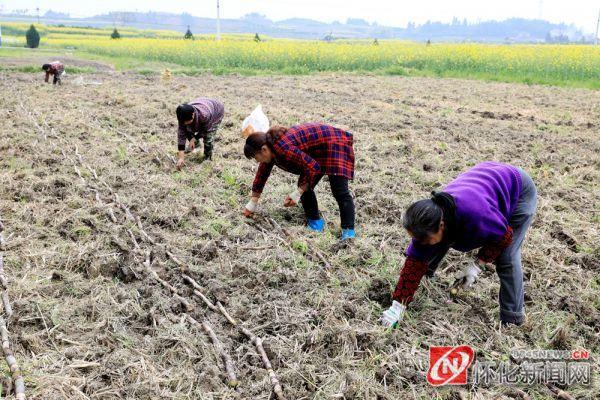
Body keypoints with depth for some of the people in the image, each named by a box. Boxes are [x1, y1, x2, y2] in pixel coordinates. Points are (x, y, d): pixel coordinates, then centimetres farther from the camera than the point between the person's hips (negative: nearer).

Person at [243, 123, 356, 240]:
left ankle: (348, 231, -18)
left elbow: (313, 167, -30)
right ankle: (315, 222, 10)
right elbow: (262, 174, 13)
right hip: (318, 153, 10)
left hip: (335, 145, -10)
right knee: (305, 187, 0)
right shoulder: (271, 147, -1)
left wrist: (298, 193, -22)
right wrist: (252, 203, 18)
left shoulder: (283, 148, -32)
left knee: (339, 191, -19)